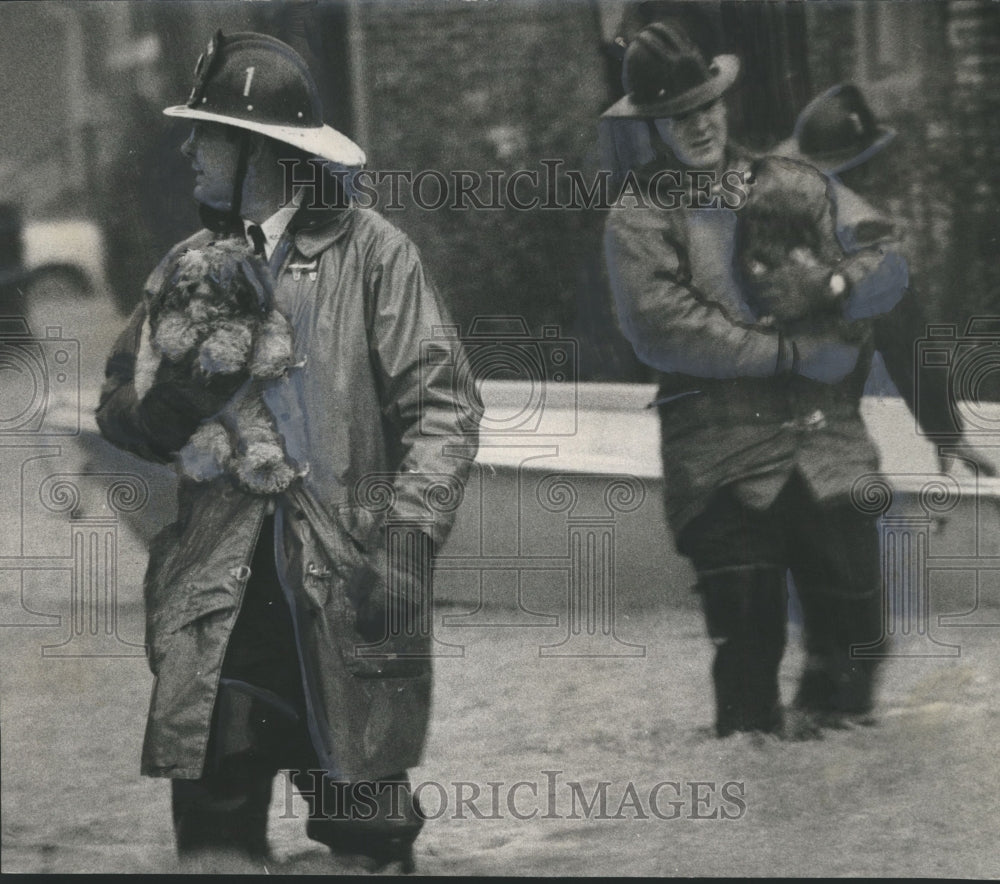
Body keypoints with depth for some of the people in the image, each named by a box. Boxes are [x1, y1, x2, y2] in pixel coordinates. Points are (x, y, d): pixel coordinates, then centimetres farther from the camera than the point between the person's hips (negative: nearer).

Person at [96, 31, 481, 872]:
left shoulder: (371, 253, -1)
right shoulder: (193, 270, 14)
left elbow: (441, 411, -4)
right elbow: (128, 422, 11)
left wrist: (404, 535, -15)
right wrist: (199, 339, -6)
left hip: (344, 603, -4)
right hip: (219, 603, 4)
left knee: (368, 839, 1)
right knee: (214, 825, 1)